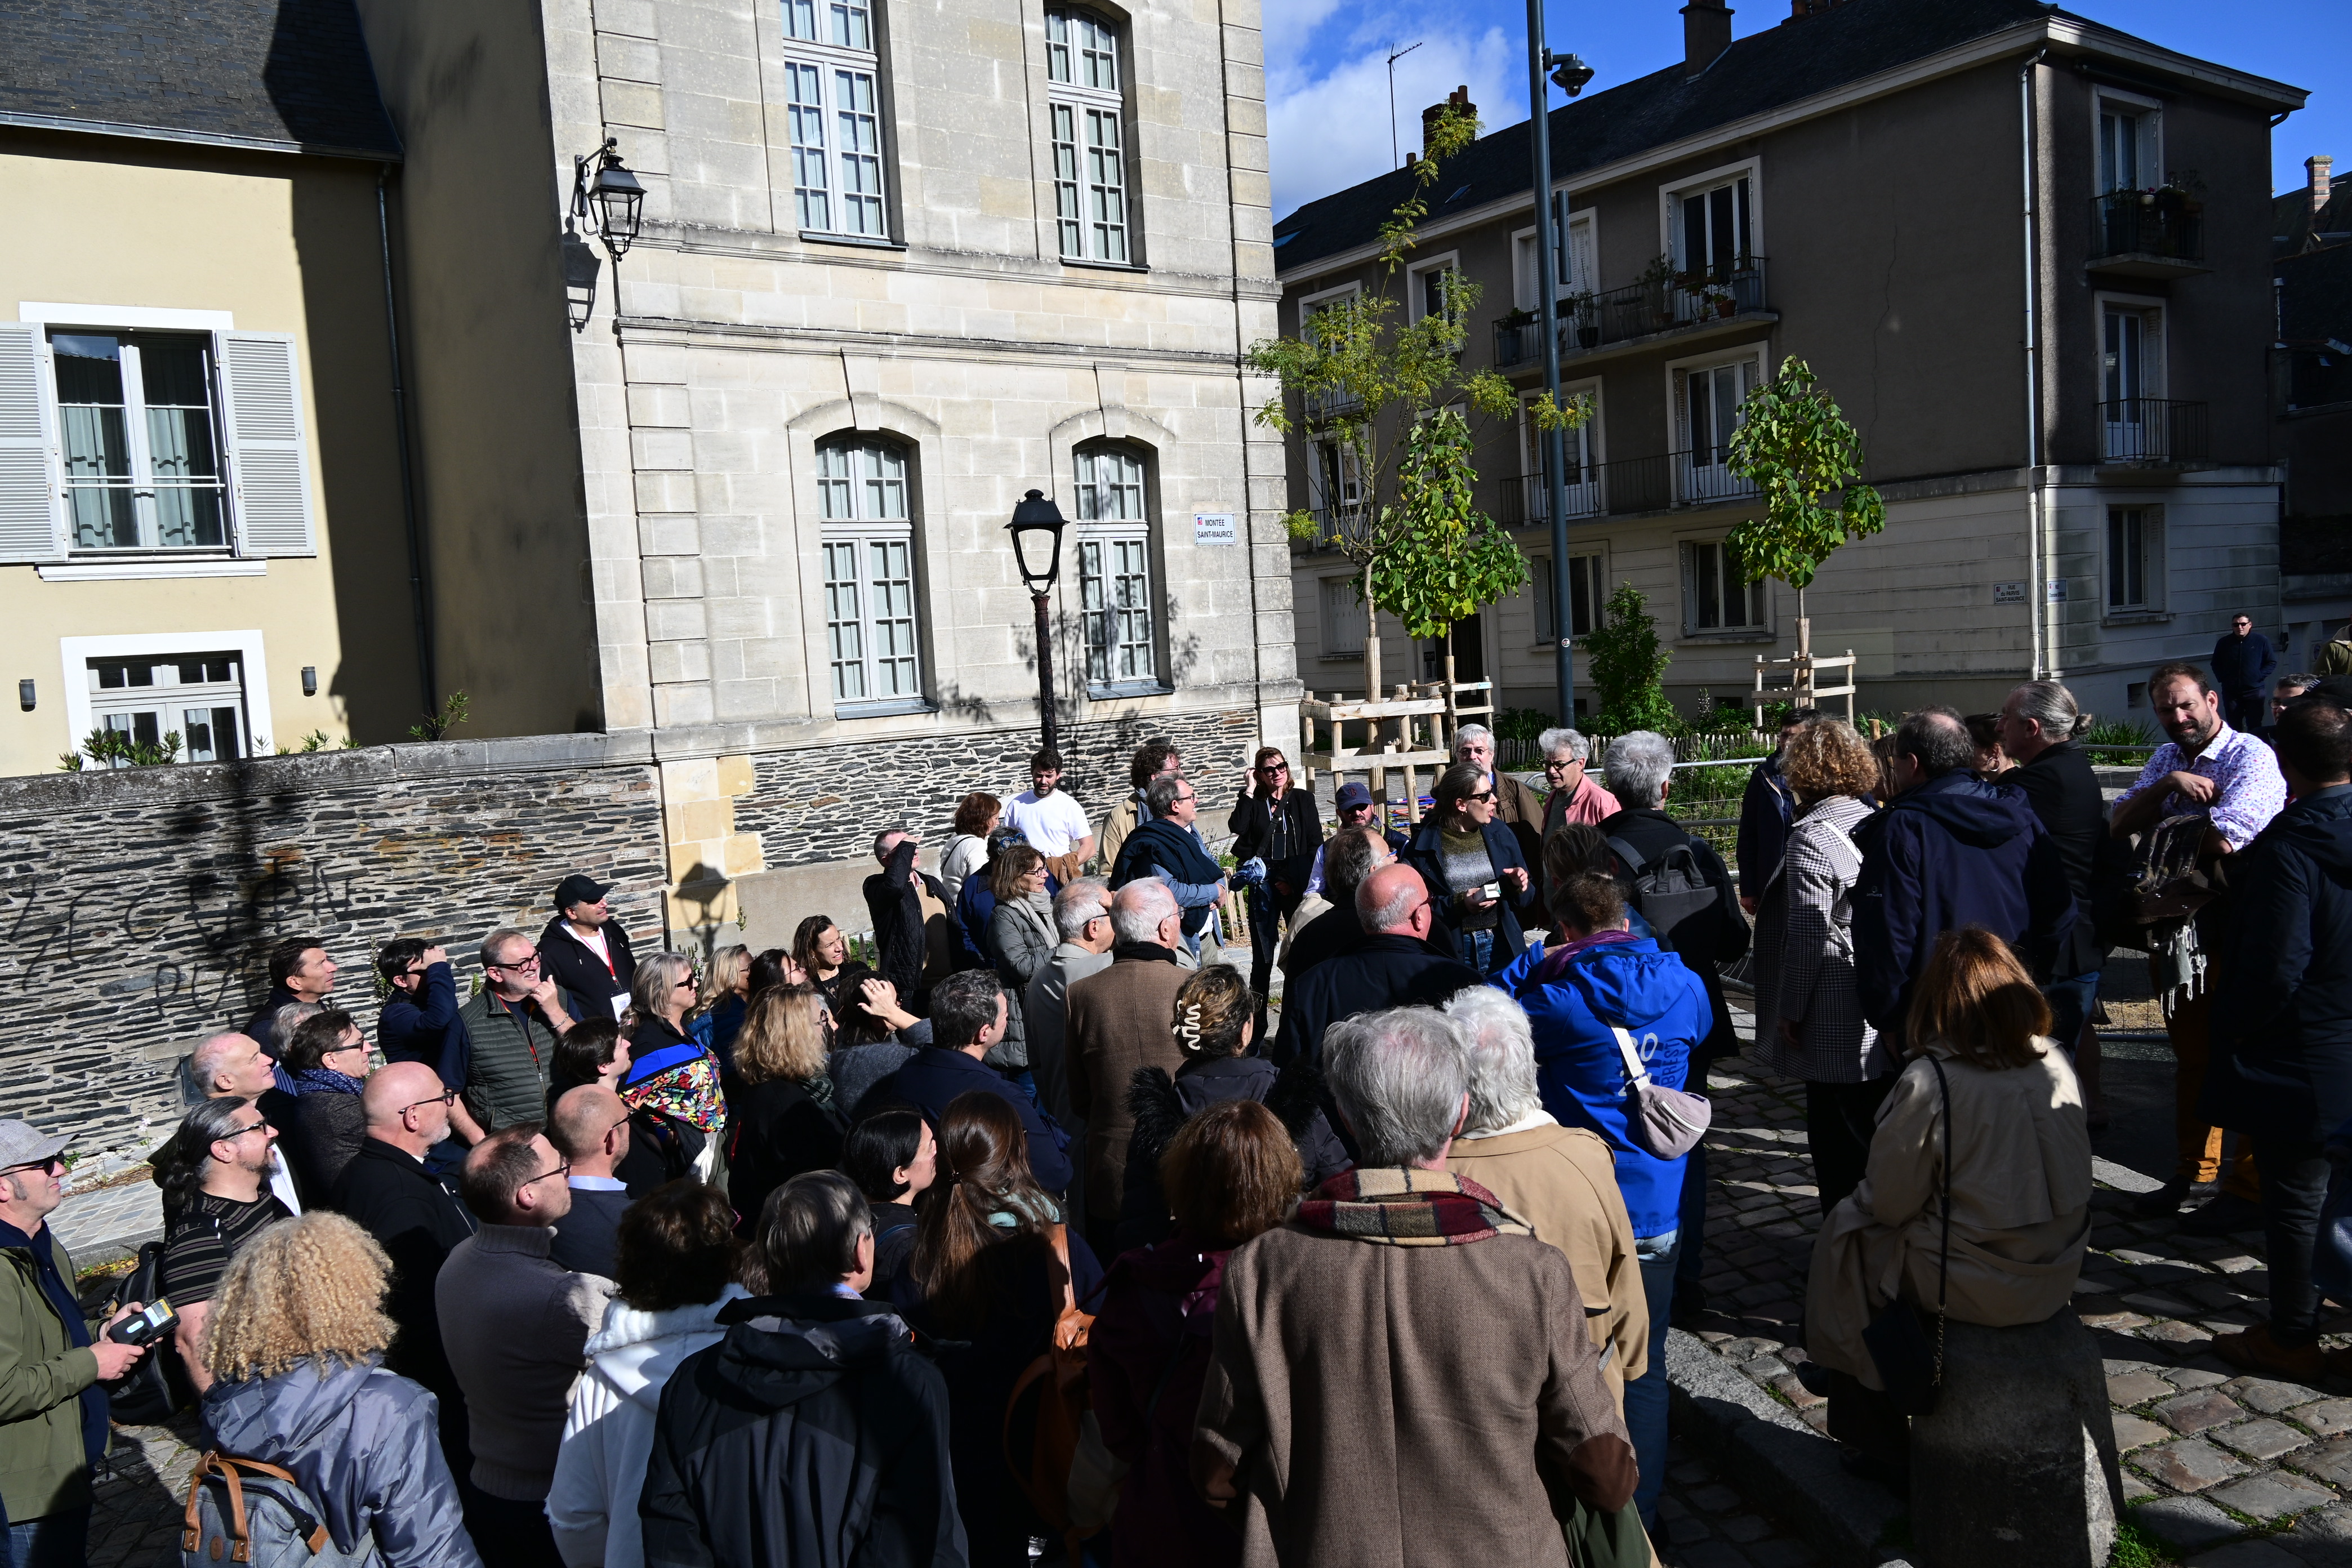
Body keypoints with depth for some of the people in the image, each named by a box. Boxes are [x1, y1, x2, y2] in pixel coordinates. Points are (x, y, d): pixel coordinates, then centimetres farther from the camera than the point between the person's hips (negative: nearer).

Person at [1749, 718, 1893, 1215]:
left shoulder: (1810, 837, -17)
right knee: (1880, 1135, 19)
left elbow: (1808, 936, -19)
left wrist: (1791, 1011, -10)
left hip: (1835, 1027, -8)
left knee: (1839, 1142, 3)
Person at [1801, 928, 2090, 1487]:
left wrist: (1863, 1197, 9)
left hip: (1977, 1288, -6)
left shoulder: (1929, 1083, -23)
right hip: (2058, 1274, 7)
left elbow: (1890, 1202, -13)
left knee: (1846, 1234, 17)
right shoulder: (2055, 1062, -4)